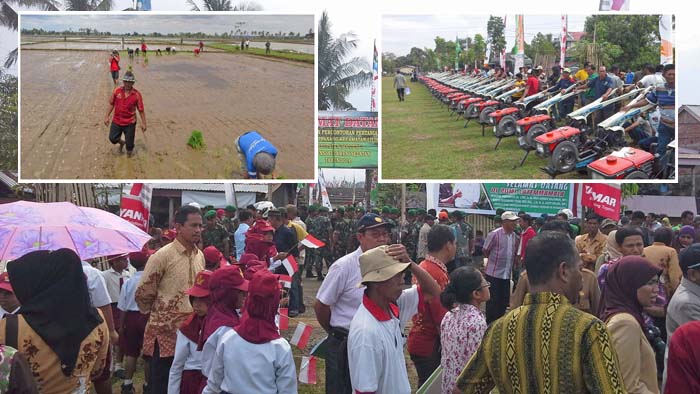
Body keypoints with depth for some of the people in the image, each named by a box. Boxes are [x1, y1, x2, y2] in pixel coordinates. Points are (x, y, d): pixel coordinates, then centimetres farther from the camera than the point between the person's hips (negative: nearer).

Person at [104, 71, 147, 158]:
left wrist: (143, 123, -4)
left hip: (130, 123, -2)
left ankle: (129, 150, 39)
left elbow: (141, 110, -5)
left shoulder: (137, 94, -10)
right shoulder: (117, 91, -4)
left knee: (129, 142, 6)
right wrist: (107, 117, 3)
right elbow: (111, 104, 6)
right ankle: (122, 142, 36)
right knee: (112, 138, 3)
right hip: (116, 121, 2)